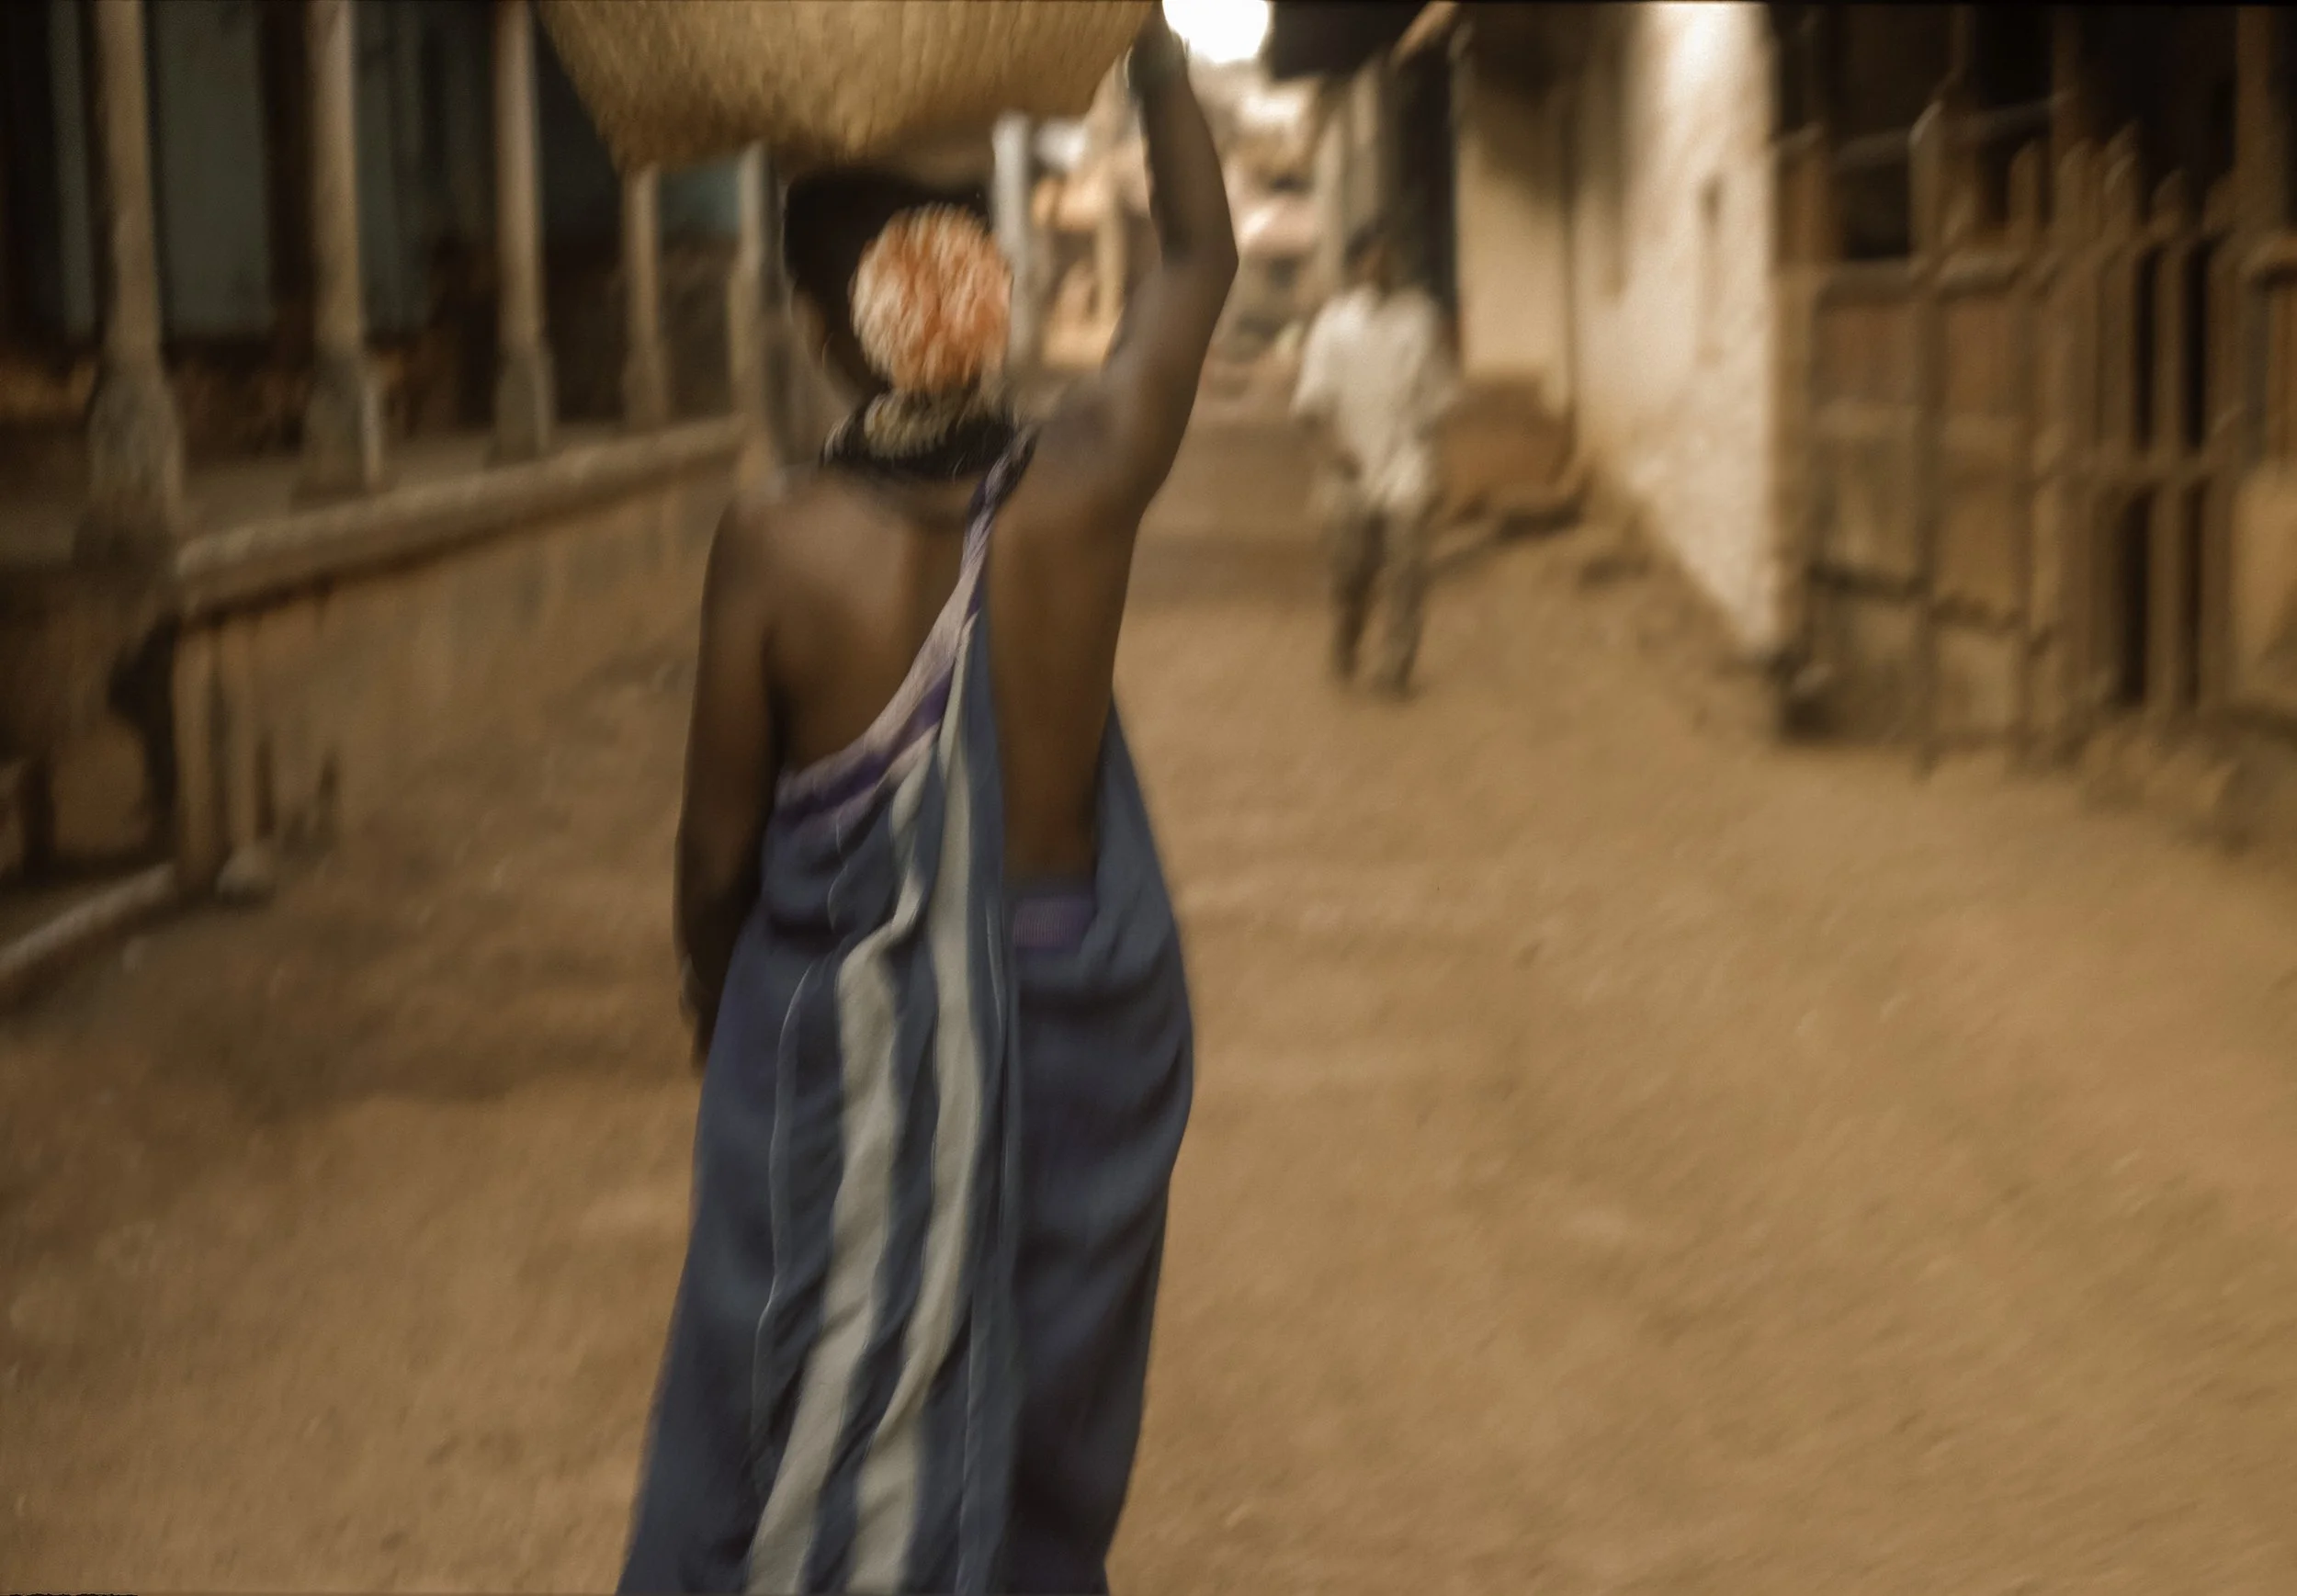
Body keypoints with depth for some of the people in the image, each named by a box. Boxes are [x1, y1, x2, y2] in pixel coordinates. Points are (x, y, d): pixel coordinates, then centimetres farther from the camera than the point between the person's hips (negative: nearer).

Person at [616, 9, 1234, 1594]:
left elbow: (720, 847, -8)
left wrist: (714, 999, 11)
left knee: (816, 1424, 12)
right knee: (1044, 1431, 21)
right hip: (1068, 1030, 2)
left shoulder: (776, 547, -19)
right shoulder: (1085, 487, -13)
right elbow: (1203, 253, 5)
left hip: (840, 1041, -2)